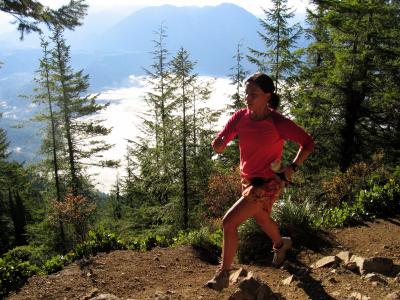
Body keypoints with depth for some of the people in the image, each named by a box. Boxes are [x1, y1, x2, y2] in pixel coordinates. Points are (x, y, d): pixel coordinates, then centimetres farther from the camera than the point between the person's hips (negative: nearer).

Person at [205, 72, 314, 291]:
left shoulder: (278, 123, -24)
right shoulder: (240, 117, -9)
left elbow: (307, 143, -11)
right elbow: (218, 146, -11)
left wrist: (292, 167, -20)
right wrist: (218, 143, -34)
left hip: (268, 183, -7)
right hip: (248, 180, 7)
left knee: (229, 222, -15)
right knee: (261, 219, 30)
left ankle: (224, 274, 3)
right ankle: (281, 244, 63)